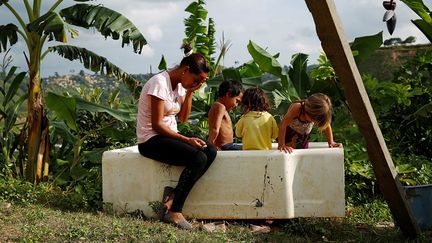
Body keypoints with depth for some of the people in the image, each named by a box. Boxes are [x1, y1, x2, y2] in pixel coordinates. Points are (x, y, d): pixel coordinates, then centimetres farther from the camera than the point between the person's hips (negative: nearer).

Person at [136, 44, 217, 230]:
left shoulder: (180, 85, 9)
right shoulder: (160, 83, -17)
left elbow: (183, 118, 11)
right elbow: (157, 125, -19)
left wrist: (190, 92, 0)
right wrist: (186, 140, -23)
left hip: (169, 136, 9)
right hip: (151, 140, -9)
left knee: (211, 152, -13)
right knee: (198, 158, -26)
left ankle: (174, 197, -14)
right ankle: (173, 211, -18)